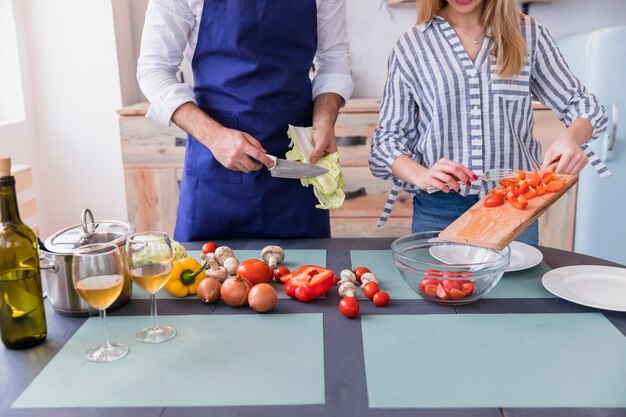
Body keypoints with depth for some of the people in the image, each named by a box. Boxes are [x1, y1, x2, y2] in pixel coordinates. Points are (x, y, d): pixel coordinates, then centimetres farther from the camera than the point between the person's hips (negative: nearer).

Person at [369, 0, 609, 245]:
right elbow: (389, 136, 0)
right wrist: (421, 176, -20)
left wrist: (571, 137, -17)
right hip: (439, 209, -1)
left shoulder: (528, 34, 5)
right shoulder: (411, 46, 1)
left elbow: (581, 103, 7)